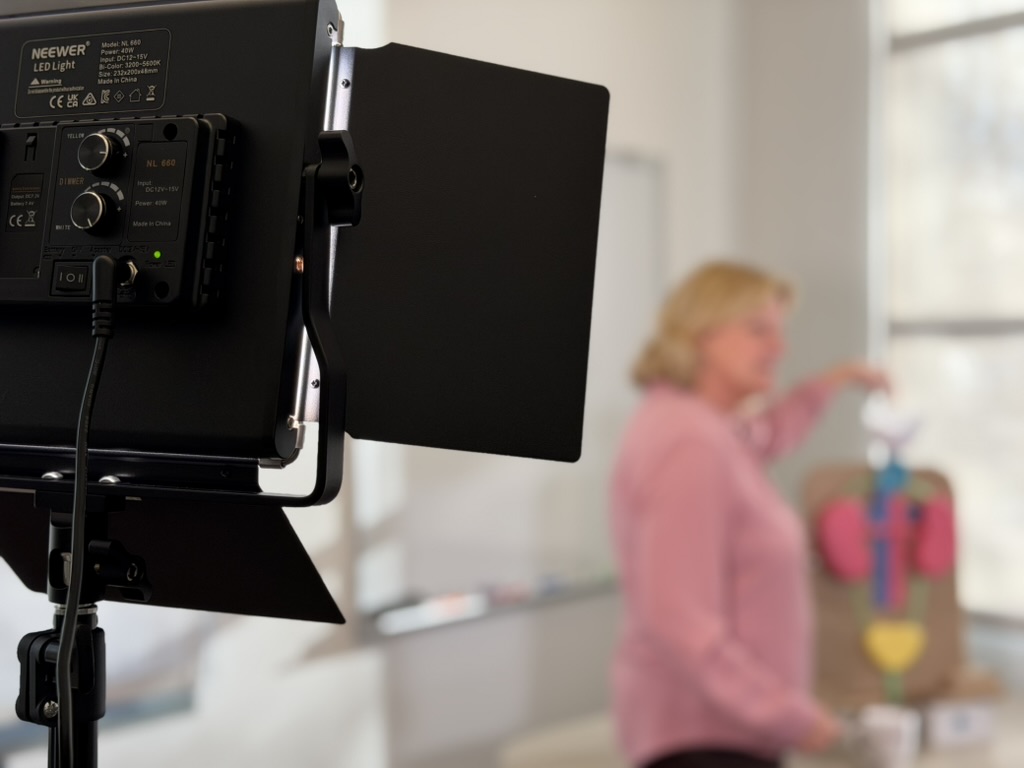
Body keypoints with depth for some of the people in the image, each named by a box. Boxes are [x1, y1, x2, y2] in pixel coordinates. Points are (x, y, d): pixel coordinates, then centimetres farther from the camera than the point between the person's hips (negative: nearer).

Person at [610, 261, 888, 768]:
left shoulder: (700, 426, 10)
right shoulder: (689, 445, -22)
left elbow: (761, 440, 36)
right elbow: (682, 626, -28)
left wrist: (834, 382, 30)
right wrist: (792, 716, -20)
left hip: (724, 725, 11)